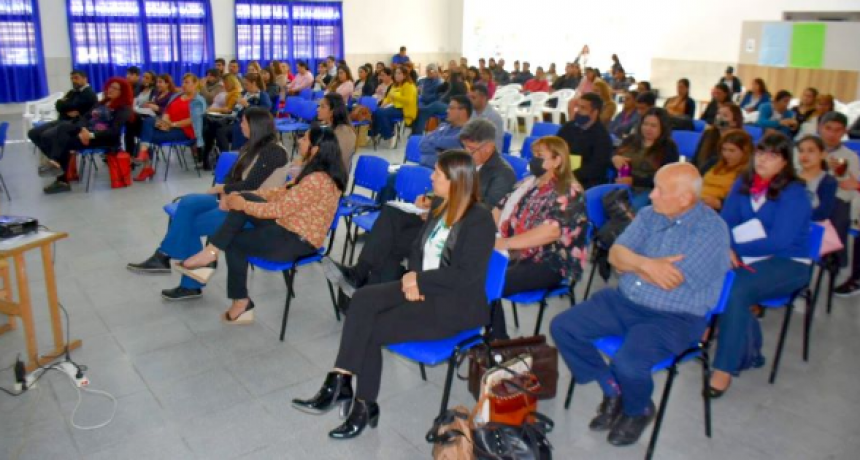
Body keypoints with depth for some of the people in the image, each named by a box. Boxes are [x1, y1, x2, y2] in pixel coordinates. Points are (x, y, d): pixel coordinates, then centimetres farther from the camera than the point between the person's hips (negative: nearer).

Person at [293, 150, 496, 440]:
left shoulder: (480, 219, -14)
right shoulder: (441, 210, 11)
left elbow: (467, 275, -20)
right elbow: (418, 250, 13)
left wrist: (419, 279, -15)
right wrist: (413, 279, -8)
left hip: (455, 304, -7)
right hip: (422, 288, 7)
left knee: (371, 330, -15)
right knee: (363, 299, -17)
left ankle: (341, 385, 5)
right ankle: (340, 383, -18)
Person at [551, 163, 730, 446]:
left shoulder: (711, 229, -14)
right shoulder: (649, 215, 6)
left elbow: (669, 281, -19)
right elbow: (615, 253, -1)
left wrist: (632, 262, -6)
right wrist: (647, 264, -19)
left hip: (674, 317, -6)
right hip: (624, 301, 7)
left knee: (628, 364, -31)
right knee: (562, 327, -6)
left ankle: (639, 410, 8)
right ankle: (613, 391, 12)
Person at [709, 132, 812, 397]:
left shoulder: (794, 194, -9)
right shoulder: (743, 183, 7)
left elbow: (778, 242, -18)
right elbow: (726, 221, 3)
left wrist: (736, 248, -17)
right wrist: (726, 249, -17)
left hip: (787, 263, -5)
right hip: (747, 257, 5)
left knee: (735, 290, -32)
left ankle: (725, 369, -22)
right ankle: (749, 351, -4)